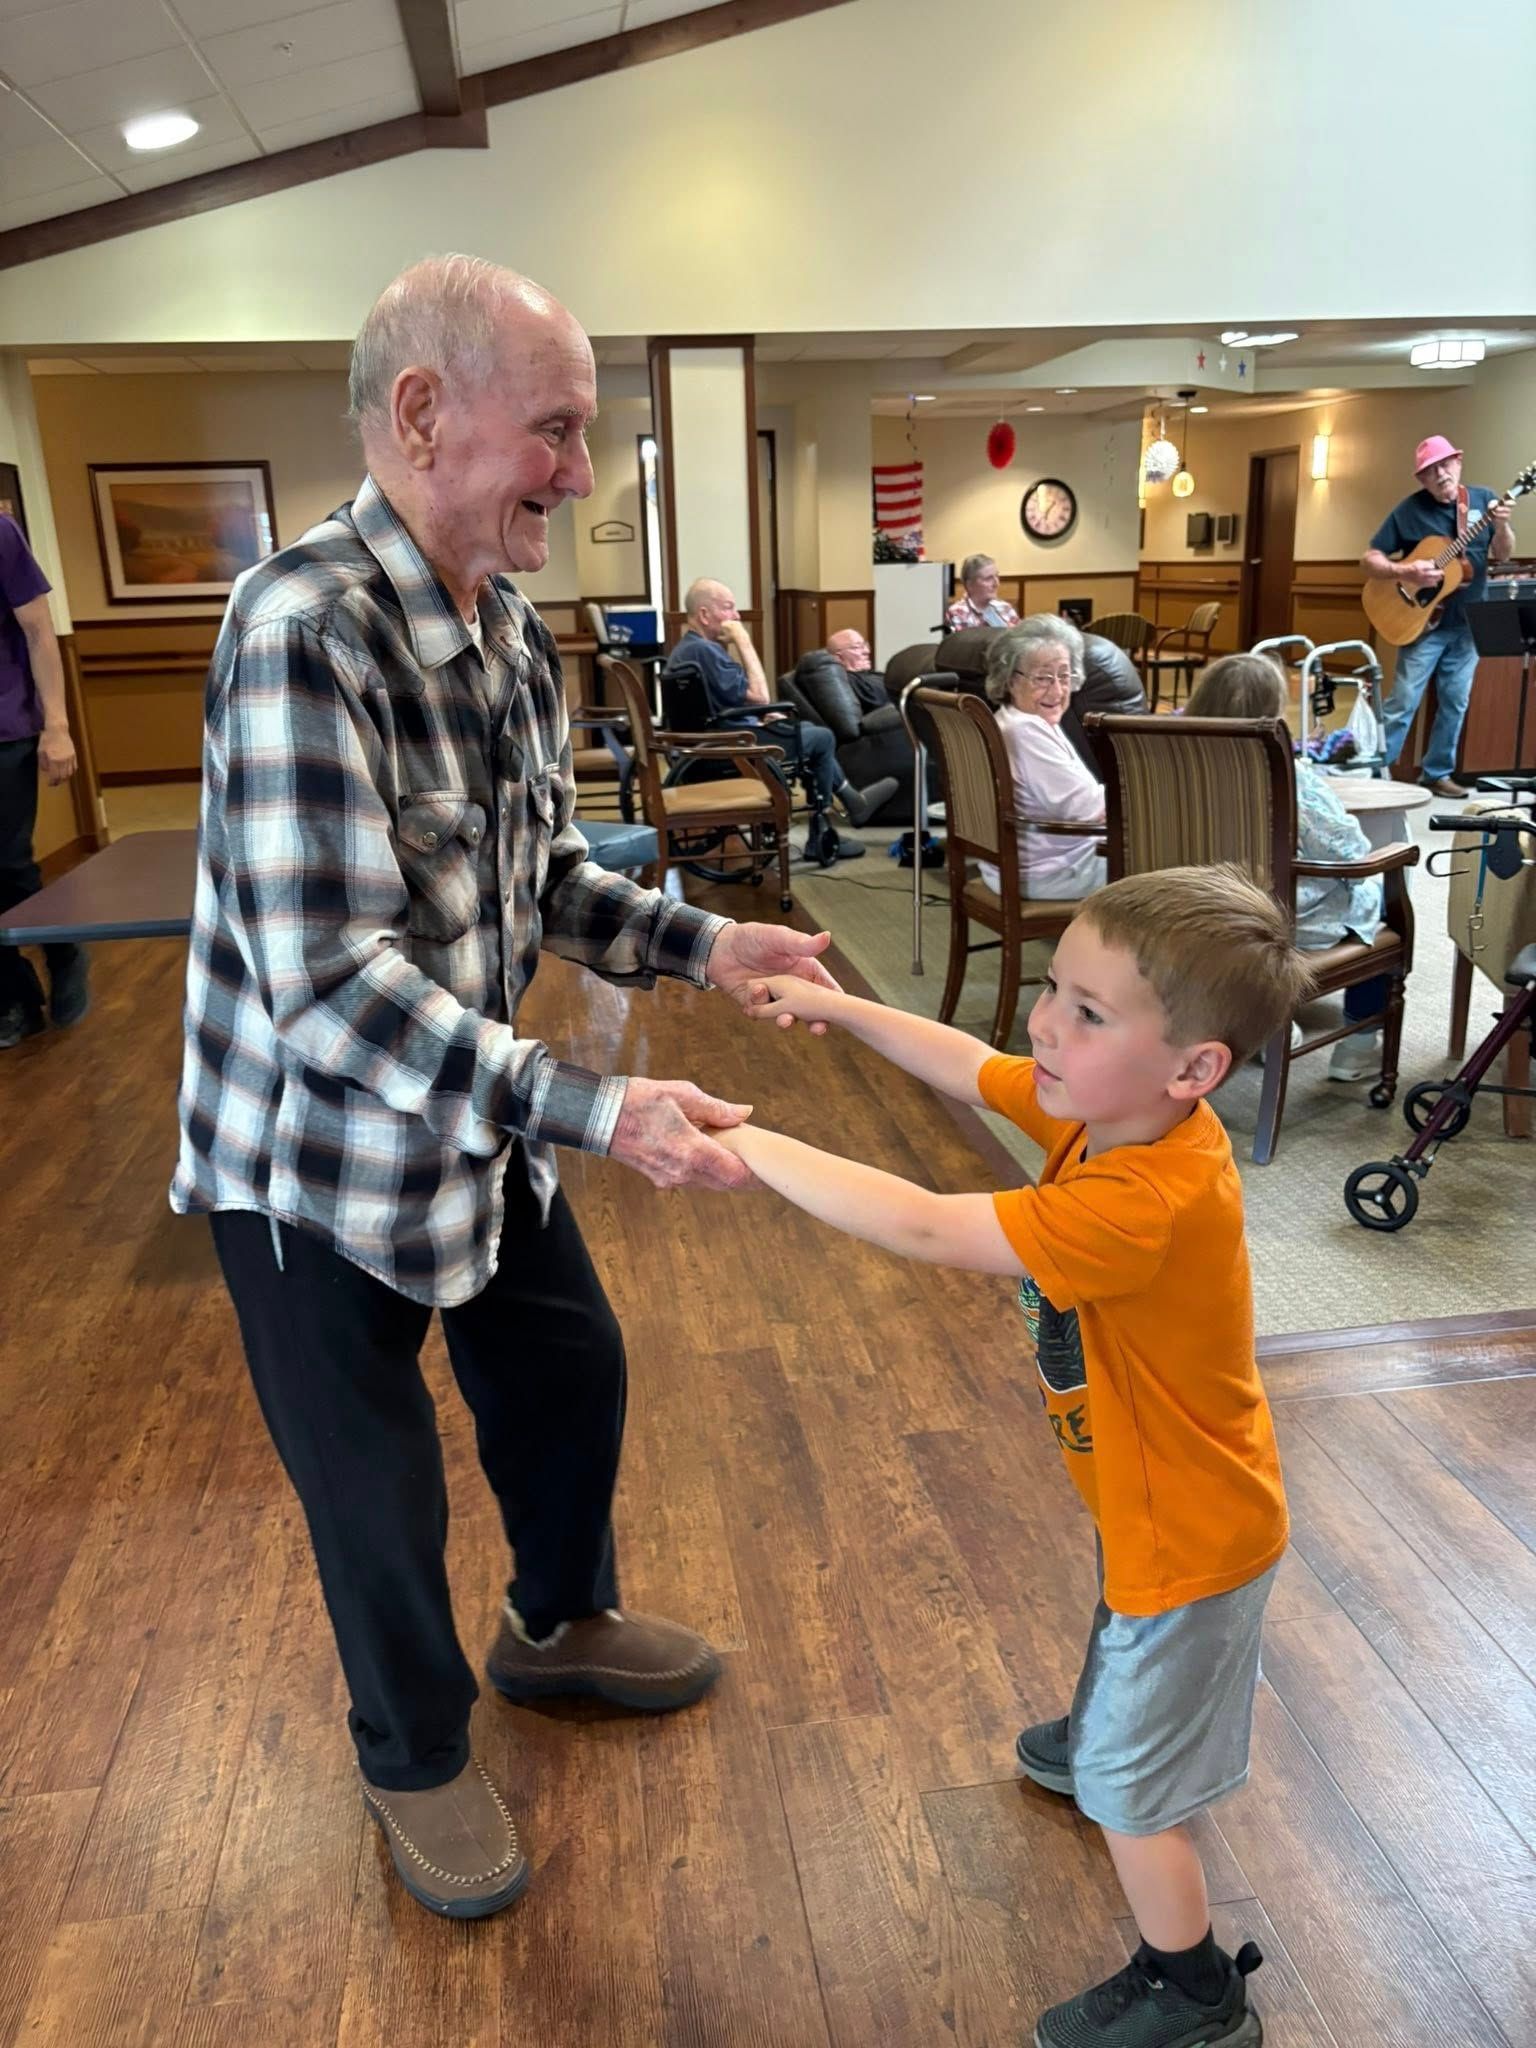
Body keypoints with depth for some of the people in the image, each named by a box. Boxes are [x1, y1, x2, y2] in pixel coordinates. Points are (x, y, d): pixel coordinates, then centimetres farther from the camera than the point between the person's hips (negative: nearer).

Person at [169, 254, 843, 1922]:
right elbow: (330, 981, -33)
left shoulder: (512, 630, -1)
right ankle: (416, 1757, 42)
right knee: (378, 1486, 12)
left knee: (572, 1375, 22)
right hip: (317, 1156, -7)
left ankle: (558, 1621, 52)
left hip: (483, 1123, 8)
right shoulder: (305, 629, -28)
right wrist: (597, 1111, -36)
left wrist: (702, 944, -5)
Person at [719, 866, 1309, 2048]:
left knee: (1132, 1784, 13)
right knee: (1124, 1685, 38)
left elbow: (922, 1228, -43)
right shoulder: (1105, 1108, -16)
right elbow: (972, 1068, -2)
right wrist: (842, 1009, -9)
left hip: (1188, 1537, -9)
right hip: (1159, 1499, 9)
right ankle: (1099, 1738, 68)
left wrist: (755, 1147, -35)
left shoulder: (1150, 1205, -42)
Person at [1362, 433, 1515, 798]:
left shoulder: (1483, 500, 1)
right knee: (1404, 701, -5)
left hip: (1468, 623, 4)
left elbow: (1502, 555, 2)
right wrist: (1405, 572, -25)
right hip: (1424, 621, -4)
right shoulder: (1409, 510, -9)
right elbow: (1369, 559, -8)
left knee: (1455, 702, 9)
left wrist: (1501, 526, -19)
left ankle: (1437, 772, 19)